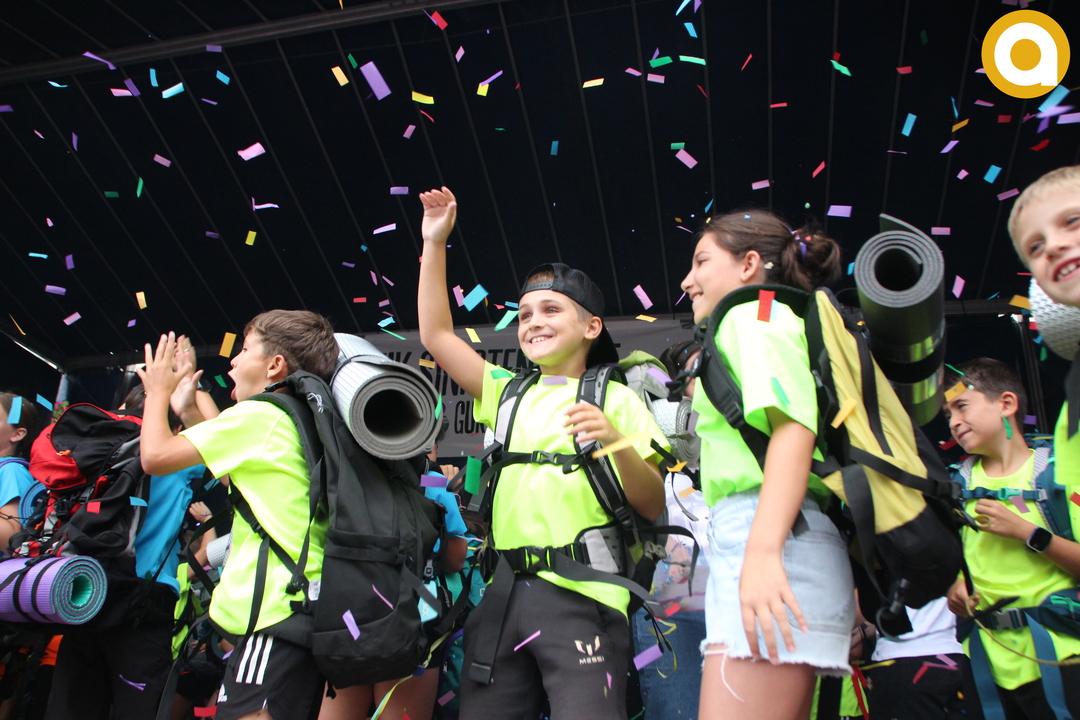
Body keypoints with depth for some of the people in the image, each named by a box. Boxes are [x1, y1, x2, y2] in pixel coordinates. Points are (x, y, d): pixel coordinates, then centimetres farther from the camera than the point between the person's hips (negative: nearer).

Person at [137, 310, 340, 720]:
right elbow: (235, 466, 32)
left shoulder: (258, 415, -8)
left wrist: (157, 391, 11)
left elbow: (156, 456, -7)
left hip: (275, 613, -9)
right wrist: (189, 410, 32)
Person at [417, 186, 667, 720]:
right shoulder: (509, 394, 19)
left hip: (581, 596, -4)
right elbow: (436, 335, 13)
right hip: (503, 595, 5)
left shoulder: (614, 399, 5)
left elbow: (653, 506, -1)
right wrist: (434, 243, 8)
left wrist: (617, 442, -19)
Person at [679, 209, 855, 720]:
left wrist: (762, 549, -26)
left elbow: (794, 426, -14)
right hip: (770, 540, 10)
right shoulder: (778, 320, 30)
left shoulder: (754, 314, 3)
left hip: (773, 538, -10)